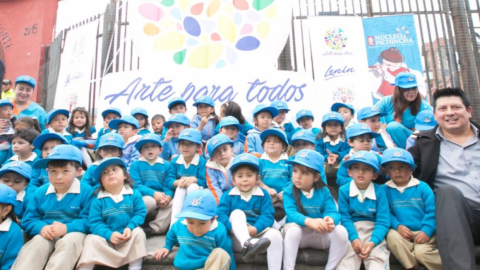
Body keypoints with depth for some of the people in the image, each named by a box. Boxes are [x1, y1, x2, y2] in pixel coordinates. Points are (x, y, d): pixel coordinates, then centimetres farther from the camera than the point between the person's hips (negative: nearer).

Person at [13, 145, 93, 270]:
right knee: (37, 241, -28)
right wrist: (41, 228, -14)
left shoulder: (86, 191, -7)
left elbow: (89, 220, -12)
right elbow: (28, 220, 8)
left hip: (73, 232, -3)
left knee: (69, 241, -35)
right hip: (48, 235, 4)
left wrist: (67, 228, -26)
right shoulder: (40, 192, 7)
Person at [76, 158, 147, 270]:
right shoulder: (98, 200, -5)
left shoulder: (134, 194, -3)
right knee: (92, 240, -23)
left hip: (129, 237, 0)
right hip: (108, 238, 0)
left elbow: (140, 213, -6)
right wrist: (109, 235, -25)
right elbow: (95, 223, -9)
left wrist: (130, 227, -24)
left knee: (138, 232, -28)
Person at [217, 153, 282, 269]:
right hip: (237, 239, 0)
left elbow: (268, 216, -6)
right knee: (237, 213, -24)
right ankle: (247, 245, -49)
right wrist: (232, 228, -27)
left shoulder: (263, 195, 7)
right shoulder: (227, 196, 6)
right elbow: (220, 215, -7)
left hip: (258, 236, 1)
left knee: (275, 234, -29)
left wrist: (255, 229, -24)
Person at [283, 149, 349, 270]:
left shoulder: (324, 191, -1)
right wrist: (310, 221, -44)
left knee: (341, 231, -24)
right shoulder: (289, 192, -9)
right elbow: (291, 214, -24)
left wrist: (330, 220, -40)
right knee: (293, 229, -35)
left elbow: (332, 212, -13)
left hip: (321, 235, 2)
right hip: (299, 233, -2)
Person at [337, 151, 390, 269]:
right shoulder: (344, 190, -6)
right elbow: (345, 217, -8)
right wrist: (354, 238, -23)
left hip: (373, 231, 1)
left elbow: (383, 221, -10)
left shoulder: (379, 192, -7)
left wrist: (373, 241, -23)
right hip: (352, 231, 0)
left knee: (377, 257, -22)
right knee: (347, 259, -21)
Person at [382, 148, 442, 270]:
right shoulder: (385, 189, 1)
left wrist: (426, 230, -17)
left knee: (422, 252, -26)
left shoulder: (422, 187, 0)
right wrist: (397, 226, -19)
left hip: (423, 232, -1)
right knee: (392, 236, -30)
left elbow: (432, 211, -5)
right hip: (401, 232, 1)